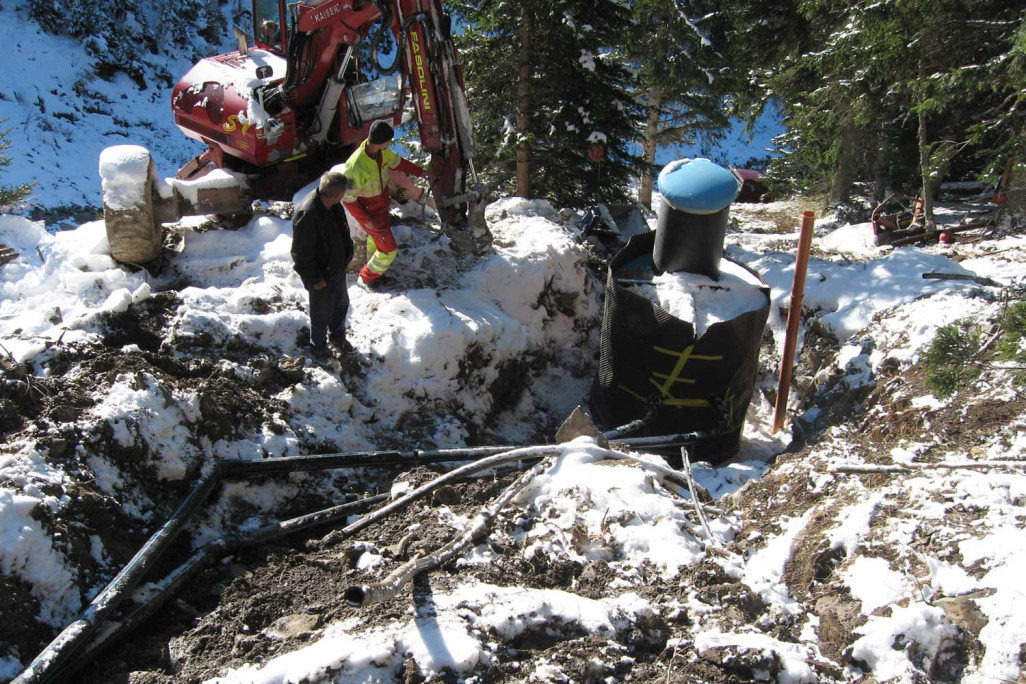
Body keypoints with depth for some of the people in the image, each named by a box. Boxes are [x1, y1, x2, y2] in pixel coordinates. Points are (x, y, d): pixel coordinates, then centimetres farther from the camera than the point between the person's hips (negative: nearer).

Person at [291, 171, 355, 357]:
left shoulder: (333, 205, -10)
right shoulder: (307, 215, -36)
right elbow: (301, 254, -28)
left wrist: (346, 256, 13)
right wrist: (315, 279, -20)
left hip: (337, 268, 8)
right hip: (321, 276, -8)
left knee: (341, 303, 27)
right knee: (322, 313, 14)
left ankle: (337, 335, 52)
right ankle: (318, 345, 40)